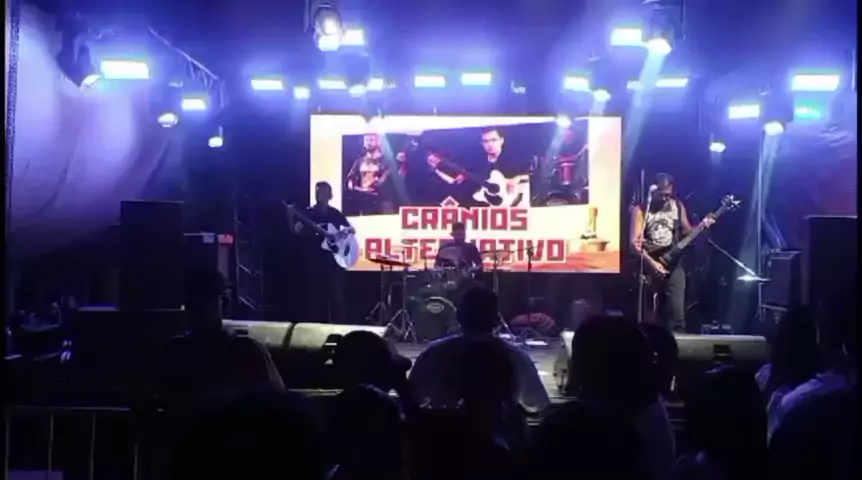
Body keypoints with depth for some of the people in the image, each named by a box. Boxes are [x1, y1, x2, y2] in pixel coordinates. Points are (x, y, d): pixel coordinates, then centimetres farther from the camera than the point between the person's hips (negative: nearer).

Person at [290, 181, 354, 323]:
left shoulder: (335, 214, 10)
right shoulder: (308, 213, 5)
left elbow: (352, 230, 14)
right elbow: (297, 230, -6)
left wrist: (347, 230, -8)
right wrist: (292, 219, -25)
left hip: (334, 259, 0)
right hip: (314, 260, 0)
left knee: (336, 296, -5)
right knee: (315, 296, -1)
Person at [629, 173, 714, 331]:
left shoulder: (678, 206, 9)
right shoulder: (640, 209, -4)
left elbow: (686, 232, 16)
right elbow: (634, 242, -10)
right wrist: (651, 262, -19)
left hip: (672, 264, 3)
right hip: (649, 265, -2)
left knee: (677, 312, -7)